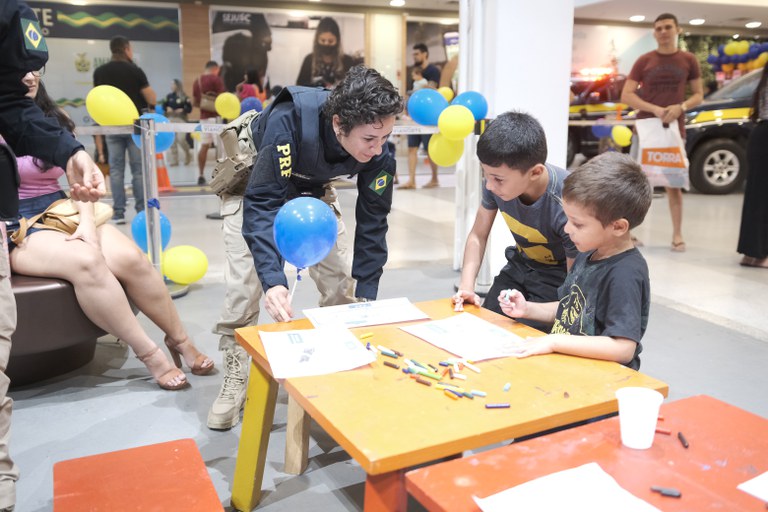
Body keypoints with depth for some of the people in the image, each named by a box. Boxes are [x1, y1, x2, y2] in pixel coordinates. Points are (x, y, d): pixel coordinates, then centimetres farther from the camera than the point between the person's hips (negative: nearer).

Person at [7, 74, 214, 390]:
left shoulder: (54, 118, 13)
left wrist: (87, 221, -10)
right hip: (19, 227, -5)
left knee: (130, 257, -23)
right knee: (87, 261, -35)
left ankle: (179, 339, -8)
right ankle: (149, 354, -25)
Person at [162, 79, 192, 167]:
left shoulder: (184, 97, -3)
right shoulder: (168, 96, 10)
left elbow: (189, 108, -4)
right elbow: (164, 106, 15)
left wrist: (182, 110, -20)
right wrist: (167, 108, -6)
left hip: (181, 120, -4)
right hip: (170, 119, 5)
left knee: (181, 139, -14)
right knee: (172, 140, 3)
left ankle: (188, 154, 15)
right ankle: (174, 160, 11)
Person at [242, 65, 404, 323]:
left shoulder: (379, 153, -28)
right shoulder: (289, 121, -41)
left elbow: (372, 221, -17)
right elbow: (262, 201, -42)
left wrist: (365, 294, -18)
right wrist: (273, 280, -53)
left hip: (313, 189, 4)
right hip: (258, 183, -3)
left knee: (343, 286, 1)